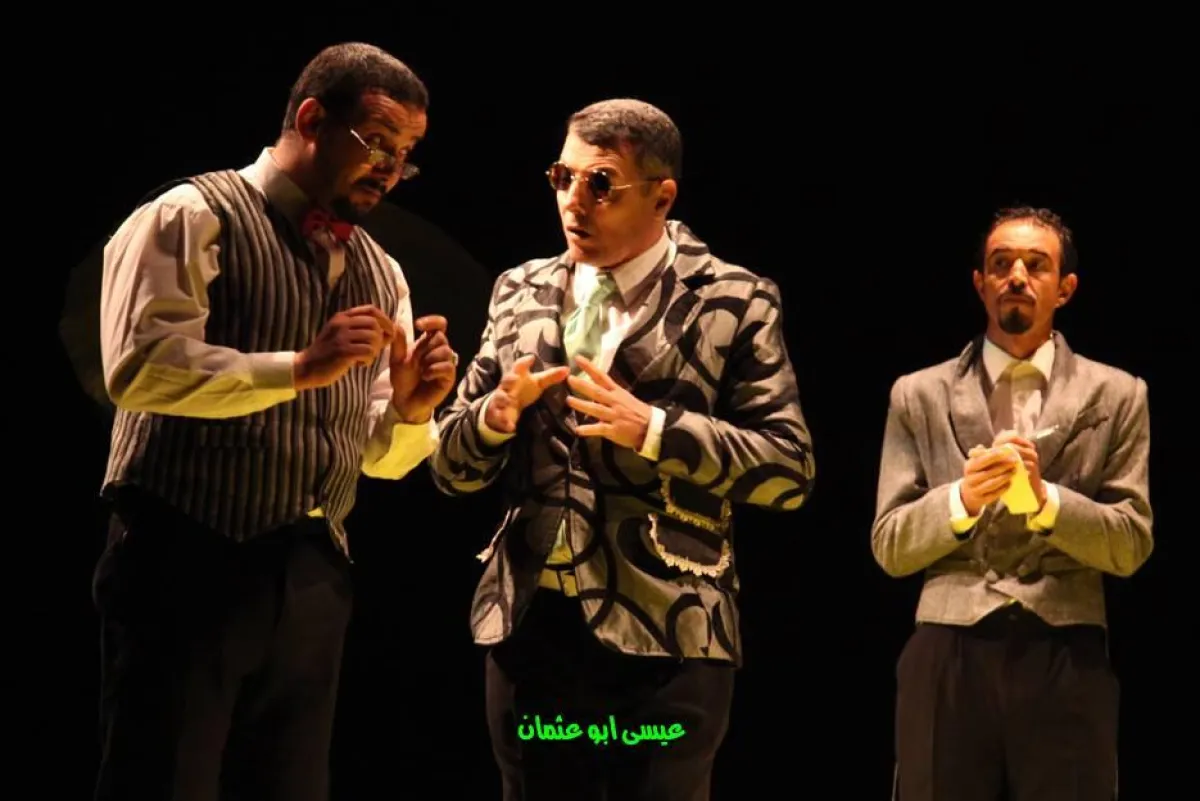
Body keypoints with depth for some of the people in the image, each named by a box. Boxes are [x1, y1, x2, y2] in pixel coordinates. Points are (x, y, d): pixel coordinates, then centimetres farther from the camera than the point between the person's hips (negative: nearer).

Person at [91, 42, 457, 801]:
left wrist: (411, 409, -5)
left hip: (312, 581, 7)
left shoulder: (380, 273, 17)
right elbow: (141, 367, -17)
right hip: (190, 566, -6)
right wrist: (301, 368, -23)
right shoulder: (194, 218, -3)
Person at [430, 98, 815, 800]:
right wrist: (496, 415, -10)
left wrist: (653, 429, -17)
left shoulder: (732, 302, -1)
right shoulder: (521, 294, 12)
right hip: (528, 625, 4)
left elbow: (790, 470, -6)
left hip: (668, 636, -4)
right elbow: (452, 466, 13)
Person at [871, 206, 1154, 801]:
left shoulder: (1116, 397, 9)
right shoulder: (919, 396, 10)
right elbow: (889, 548, 5)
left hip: (1066, 662, 0)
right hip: (948, 658, 1)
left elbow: (1132, 545, 3)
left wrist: (1045, 498, -13)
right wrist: (960, 499, -14)